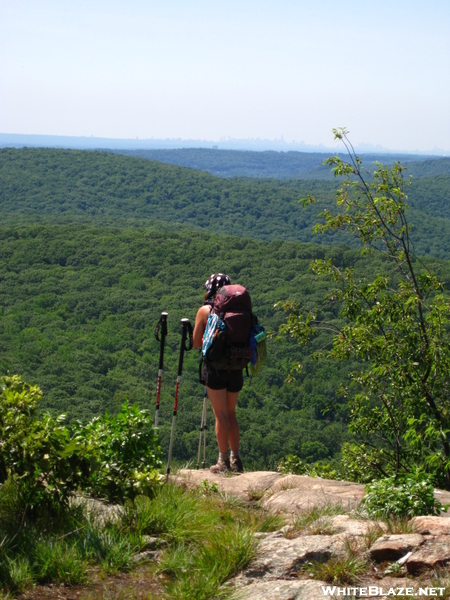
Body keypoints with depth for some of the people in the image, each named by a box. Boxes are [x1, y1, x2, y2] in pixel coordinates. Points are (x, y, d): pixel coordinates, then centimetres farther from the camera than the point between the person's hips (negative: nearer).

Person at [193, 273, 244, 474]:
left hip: (215, 366, -3)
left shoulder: (205, 311, -3)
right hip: (235, 367, 3)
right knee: (231, 413, 16)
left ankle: (223, 461, -1)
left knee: (221, 414, 0)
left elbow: (196, 343, 2)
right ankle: (235, 458, 14)